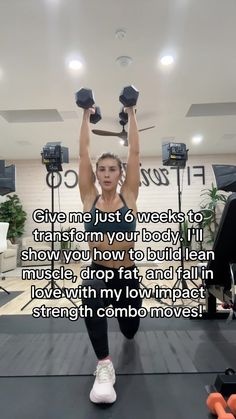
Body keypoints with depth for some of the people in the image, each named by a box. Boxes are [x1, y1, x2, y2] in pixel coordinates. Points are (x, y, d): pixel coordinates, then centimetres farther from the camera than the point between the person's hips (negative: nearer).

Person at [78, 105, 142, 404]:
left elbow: (134, 152, -4)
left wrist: (131, 115, 3)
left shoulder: (129, 196, -5)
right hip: (98, 272, -1)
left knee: (129, 330, 23)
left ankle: (120, 311, 60)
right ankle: (104, 365, -21)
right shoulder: (89, 198, -4)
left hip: (127, 275, 2)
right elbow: (83, 152, -3)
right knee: (90, 291, -39)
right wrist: (86, 116, 4)